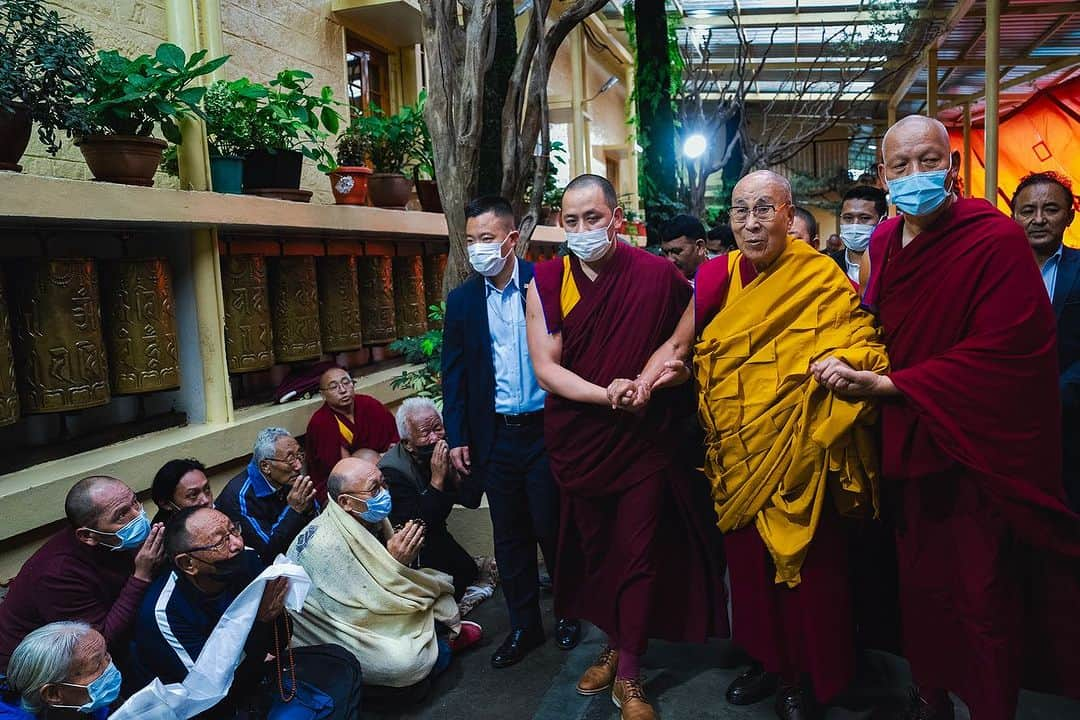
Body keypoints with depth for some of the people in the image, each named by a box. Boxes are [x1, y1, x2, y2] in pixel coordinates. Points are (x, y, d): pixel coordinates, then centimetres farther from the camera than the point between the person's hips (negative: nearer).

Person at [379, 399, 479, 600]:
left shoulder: (444, 451, -9)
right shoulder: (391, 471, -26)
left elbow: (472, 500, -8)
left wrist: (453, 473, -26)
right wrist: (437, 479, -34)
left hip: (437, 534, 6)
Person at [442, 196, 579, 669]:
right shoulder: (462, 300, 4)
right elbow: (453, 373, 7)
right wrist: (457, 437, 3)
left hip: (545, 430, -3)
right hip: (495, 436, 3)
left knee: (552, 528, 7)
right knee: (509, 537, 12)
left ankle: (568, 612, 32)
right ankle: (523, 625, 28)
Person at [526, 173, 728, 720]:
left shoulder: (658, 275, -9)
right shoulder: (547, 280, -5)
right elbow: (545, 367, -7)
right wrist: (607, 395, -21)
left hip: (644, 438, -2)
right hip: (577, 442, 2)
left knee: (638, 555, 5)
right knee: (593, 550, 16)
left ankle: (629, 674, 23)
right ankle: (613, 645, 39)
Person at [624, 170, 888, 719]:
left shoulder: (821, 278, -8)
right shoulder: (718, 276, 2)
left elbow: (858, 350, -9)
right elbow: (677, 345, 5)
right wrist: (644, 379, -14)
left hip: (798, 457, -3)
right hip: (736, 454, 4)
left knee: (804, 567, 7)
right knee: (747, 560, 15)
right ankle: (766, 659, 38)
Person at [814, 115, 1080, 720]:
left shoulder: (997, 240, -15)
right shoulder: (885, 241, 5)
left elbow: (1002, 353, -23)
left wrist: (886, 385, -22)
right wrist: (852, 359, 0)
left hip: (979, 452, -5)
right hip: (910, 442, 6)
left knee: (984, 599, 5)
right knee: (921, 585, 17)